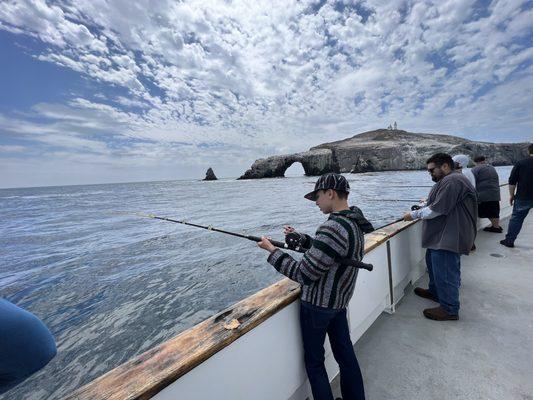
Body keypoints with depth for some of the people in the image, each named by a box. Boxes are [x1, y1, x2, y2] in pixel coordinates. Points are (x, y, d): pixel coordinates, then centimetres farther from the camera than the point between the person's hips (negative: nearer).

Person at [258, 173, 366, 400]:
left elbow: (304, 275, -26)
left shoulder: (333, 228, -29)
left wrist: (272, 251, -18)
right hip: (340, 301, 9)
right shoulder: (354, 224, 1)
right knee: (345, 353, 24)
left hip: (317, 304, -8)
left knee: (314, 360, 14)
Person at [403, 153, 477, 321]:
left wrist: (414, 215, -13)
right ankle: (435, 292, 41)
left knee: (445, 272, 0)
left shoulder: (452, 181, -20)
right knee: (433, 263, 23)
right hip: (442, 236, 11)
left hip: (448, 238, -11)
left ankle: (449, 310, 15)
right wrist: (420, 209, 6)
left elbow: (438, 209, -23)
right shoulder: (446, 181, 16)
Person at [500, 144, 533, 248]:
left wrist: (511, 195, 5)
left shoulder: (520, 163, -4)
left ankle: (509, 240, 10)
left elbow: (512, 182, -5)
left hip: (523, 197, -1)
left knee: (516, 218, 7)